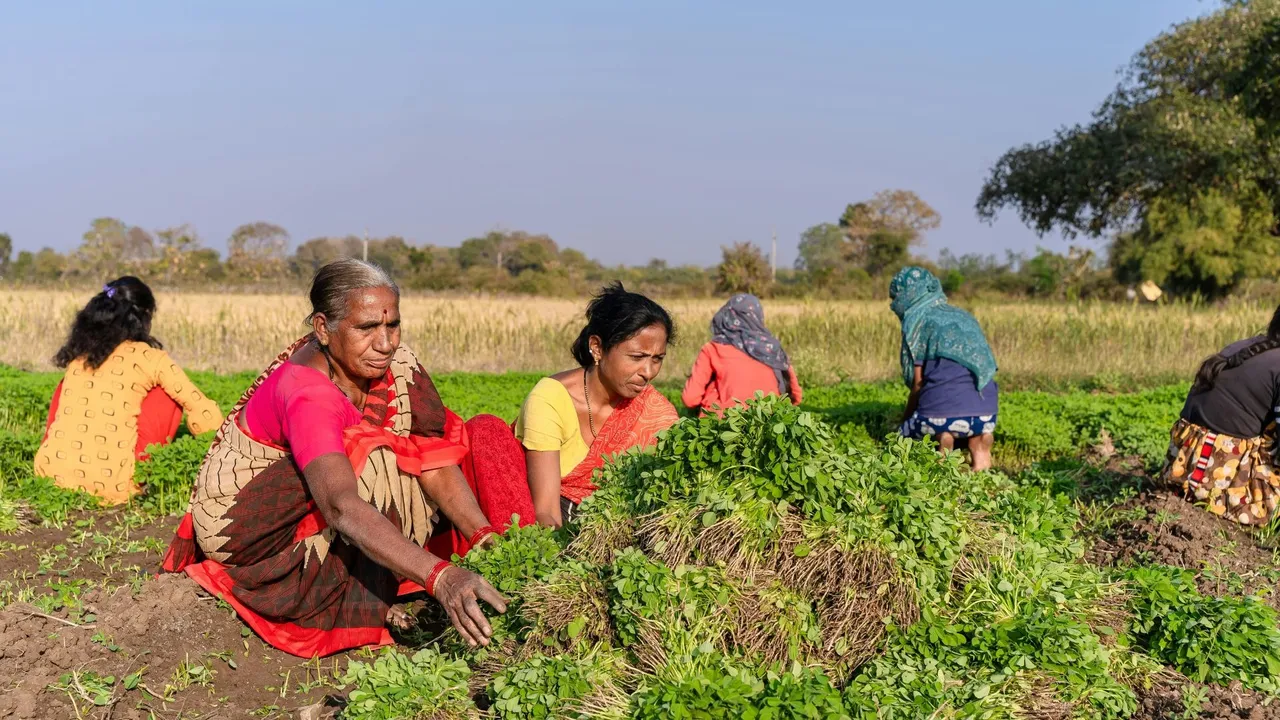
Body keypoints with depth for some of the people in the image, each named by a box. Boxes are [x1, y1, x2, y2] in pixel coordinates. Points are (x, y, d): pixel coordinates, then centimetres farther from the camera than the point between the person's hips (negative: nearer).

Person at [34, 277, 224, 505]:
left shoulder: (78, 353, 15)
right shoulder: (150, 357, 3)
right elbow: (207, 417, 2)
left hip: (50, 475, 5)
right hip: (109, 486, -5)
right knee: (168, 395, 15)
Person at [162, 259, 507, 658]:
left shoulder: (392, 362, -14)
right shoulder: (305, 392, -35)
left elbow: (434, 460, -16)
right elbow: (342, 506, -49)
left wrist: (486, 537, -30)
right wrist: (440, 577, -61)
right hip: (243, 522, -7)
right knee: (373, 464, -27)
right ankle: (366, 608, -13)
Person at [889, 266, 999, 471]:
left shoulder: (917, 321, 4)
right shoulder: (965, 317, 22)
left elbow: (918, 384, 3)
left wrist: (905, 421, 18)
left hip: (943, 414, -4)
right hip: (986, 417, 5)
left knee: (904, 435, 25)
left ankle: (941, 437, -5)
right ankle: (979, 446, 6)